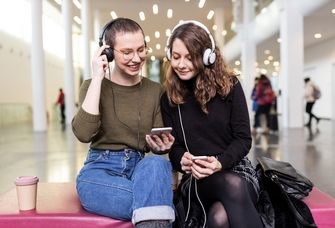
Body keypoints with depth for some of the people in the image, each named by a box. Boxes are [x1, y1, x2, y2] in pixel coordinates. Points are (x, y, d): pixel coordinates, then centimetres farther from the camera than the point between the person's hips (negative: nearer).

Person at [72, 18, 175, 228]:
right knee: (156, 200, -33)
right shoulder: (93, 86, 1)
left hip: (140, 167, 3)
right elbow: (84, 134, -18)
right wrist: (97, 78, -15)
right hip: (99, 170, -3)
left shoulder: (156, 91, 8)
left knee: (156, 163, -34)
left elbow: (158, 145, 9)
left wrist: (163, 146, -17)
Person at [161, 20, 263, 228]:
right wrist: (183, 161, -16)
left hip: (236, 168, -1)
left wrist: (220, 163, -20)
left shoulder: (229, 86, 2)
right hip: (197, 178, 1)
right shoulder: (168, 98, 8)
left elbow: (243, 139, -1)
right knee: (233, 185, -36)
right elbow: (173, 146, 8)